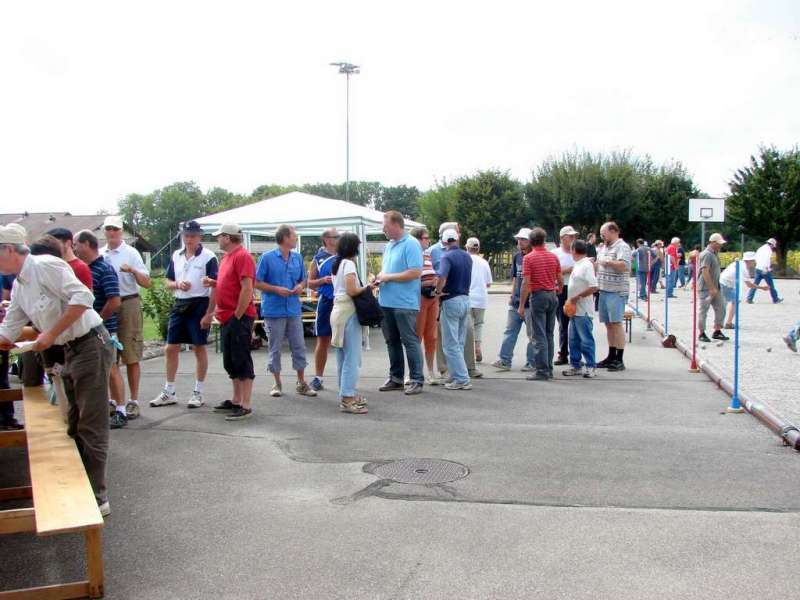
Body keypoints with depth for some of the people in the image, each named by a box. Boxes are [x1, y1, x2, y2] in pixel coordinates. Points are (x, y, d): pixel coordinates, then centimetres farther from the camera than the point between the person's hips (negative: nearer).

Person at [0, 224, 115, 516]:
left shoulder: (45, 266, -15)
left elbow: (83, 297, -26)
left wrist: (51, 333, -21)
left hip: (91, 346, -10)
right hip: (70, 351, 10)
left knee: (91, 427, -5)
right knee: (76, 426, 16)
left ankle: (97, 499, 1)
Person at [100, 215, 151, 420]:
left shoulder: (131, 253, -1)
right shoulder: (99, 254, 10)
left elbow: (146, 283, -5)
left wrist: (133, 270, -22)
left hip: (128, 304, -4)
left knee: (131, 357, -1)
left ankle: (133, 401, 5)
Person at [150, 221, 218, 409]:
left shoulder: (208, 257, -8)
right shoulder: (176, 256, 10)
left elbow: (215, 287, -11)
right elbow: (168, 282, 15)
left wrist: (209, 313, -16)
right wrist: (178, 284, -8)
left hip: (199, 305, -6)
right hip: (180, 304, 6)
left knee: (199, 349, 3)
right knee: (171, 348, 7)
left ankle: (198, 393, 14)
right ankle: (168, 392, 19)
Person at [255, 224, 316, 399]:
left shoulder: (297, 257, 8)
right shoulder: (267, 257, -6)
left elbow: (304, 278, 18)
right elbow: (257, 283, -5)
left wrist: (300, 286, -4)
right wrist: (276, 289, -16)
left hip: (294, 309, 4)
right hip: (274, 310, -4)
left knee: (299, 346, 6)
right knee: (275, 348, 5)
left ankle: (301, 383, 16)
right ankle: (277, 383, 18)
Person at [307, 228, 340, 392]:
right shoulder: (318, 259, 3)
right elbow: (310, 283, 5)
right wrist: (323, 280, -13)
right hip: (326, 302, -1)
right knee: (323, 341, 6)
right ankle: (318, 377, 16)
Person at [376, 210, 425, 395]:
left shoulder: (411, 244, -12)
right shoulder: (389, 246, 15)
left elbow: (415, 272, -20)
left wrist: (388, 277, -15)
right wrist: (380, 276, 4)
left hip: (405, 303, -8)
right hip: (387, 302, 8)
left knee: (410, 342, -2)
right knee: (392, 341, 14)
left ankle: (416, 380, 6)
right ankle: (396, 378, 23)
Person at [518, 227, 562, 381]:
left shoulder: (529, 258, -8)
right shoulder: (553, 257, 6)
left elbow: (526, 283, -14)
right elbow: (560, 280, 10)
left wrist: (521, 305, -11)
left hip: (538, 296, -5)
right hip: (552, 296, 5)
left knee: (540, 336, -4)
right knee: (549, 335, 13)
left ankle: (542, 371, -6)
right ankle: (549, 369, 17)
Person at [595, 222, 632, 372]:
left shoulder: (622, 247, -9)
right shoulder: (604, 248, 19)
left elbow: (624, 265, -24)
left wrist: (607, 261, -17)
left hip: (616, 292, -9)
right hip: (604, 290, 9)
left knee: (616, 323, -8)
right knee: (608, 324, 12)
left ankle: (619, 360, -5)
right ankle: (611, 357, 20)